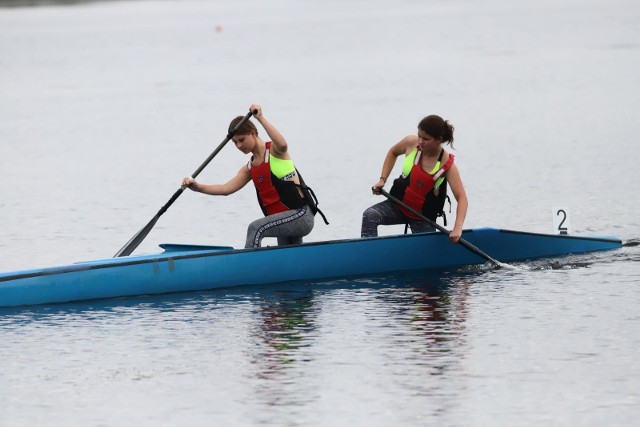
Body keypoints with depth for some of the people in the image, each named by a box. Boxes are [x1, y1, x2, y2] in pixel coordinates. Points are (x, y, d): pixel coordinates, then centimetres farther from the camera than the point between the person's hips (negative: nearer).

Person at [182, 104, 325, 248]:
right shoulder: (249, 169, 14)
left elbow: (282, 145, -33)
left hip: (301, 215, -9)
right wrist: (197, 187, -10)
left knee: (256, 228, -26)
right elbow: (226, 189, 3)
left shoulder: (273, 150, -7)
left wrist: (261, 118, -32)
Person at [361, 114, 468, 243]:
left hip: (423, 219, -2)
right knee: (369, 216, -24)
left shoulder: (447, 165, -20)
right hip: (398, 205, 2)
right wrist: (382, 180, 2)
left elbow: (461, 198, -24)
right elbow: (393, 152, 13)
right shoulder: (411, 143, -11)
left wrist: (458, 228, -38)